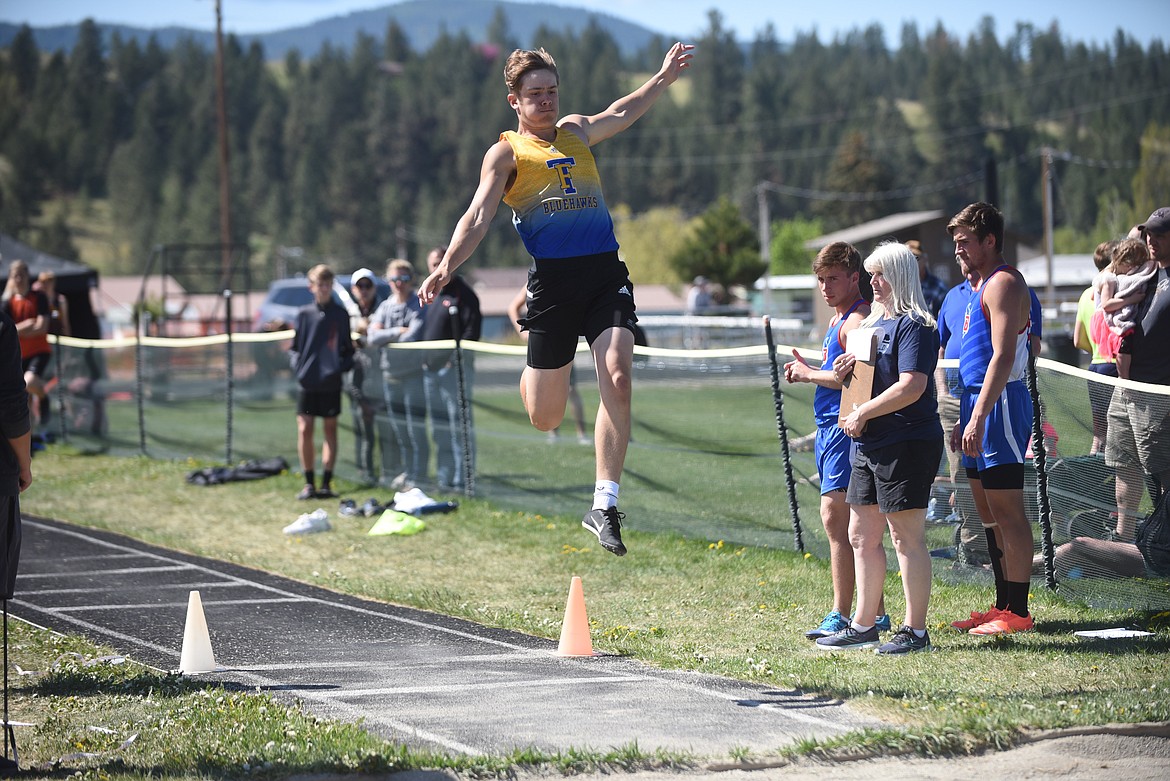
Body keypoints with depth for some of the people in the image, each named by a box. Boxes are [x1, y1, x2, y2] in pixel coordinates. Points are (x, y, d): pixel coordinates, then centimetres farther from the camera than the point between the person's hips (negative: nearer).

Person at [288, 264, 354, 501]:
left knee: (330, 429, 2)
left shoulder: (340, 314, 5)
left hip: (331, 382, 0)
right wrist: (297, 364, -7)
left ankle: (326, 483, 7)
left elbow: (348, 348, 7)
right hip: (308, 382, 0)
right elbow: (294, 347, 10)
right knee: (304, 430, -3)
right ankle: (309, 483, 6)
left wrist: (343, 365, -10)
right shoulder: (304, 314, 6)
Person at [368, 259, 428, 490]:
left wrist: (388, 338, -1)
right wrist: (398, 332, -11)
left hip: (414, 373, -6)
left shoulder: (419, 306, -5)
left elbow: (412, 338, -16)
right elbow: (373, 336, 0)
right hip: (390, 373, 6)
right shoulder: (385, 307, 12)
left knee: (416, 428, -7)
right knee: (396, 429, 10)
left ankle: (417, 476, -4)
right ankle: (404, 471, 18)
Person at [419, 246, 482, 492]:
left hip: (455, 368, -9)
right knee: (440, 428, 12)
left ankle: (463, 479, -9)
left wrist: (456, 356, -20)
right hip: (431, 368, 9)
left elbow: (472, 331, -14)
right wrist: (424, 359, 14)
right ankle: (444, 478, 17)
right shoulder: (431, 295, 20)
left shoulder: (463, 294, -6)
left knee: (460, 425, -9)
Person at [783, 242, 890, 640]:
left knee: (834, 516, -14)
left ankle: (841, 615, -14)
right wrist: (808, 370, 10)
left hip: (846, 426, -11)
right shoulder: (838, 319, 19)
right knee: (853, 525, 12)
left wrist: (810, 375, -10)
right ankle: (876, 613, 17)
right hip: (828, 426, 11)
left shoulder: (857, 320, -12)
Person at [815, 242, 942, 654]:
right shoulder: (875, 322, 17)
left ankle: (915, 631, -2)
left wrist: (862, 414, -16)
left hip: (907, 444, -10)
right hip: (870, 445, 10)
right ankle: (863, 625, 21)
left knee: (907, 538, -6)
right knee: (862, 535, 12)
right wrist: (845, 370, 7)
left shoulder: (914, 326, -12)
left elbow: (911, 387, -22)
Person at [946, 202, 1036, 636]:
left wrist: (979, 416, -26)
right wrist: (964, 418, 23)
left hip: (1000, 405, -10)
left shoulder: (1004, 283, -11)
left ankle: (1018, 612, -6)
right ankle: (1002, 605, 18)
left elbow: (1002, 356, -21)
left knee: (1007, 510, -8)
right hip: (979, 405, 10)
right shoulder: (982, 286, 20)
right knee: (988, 512, 12)